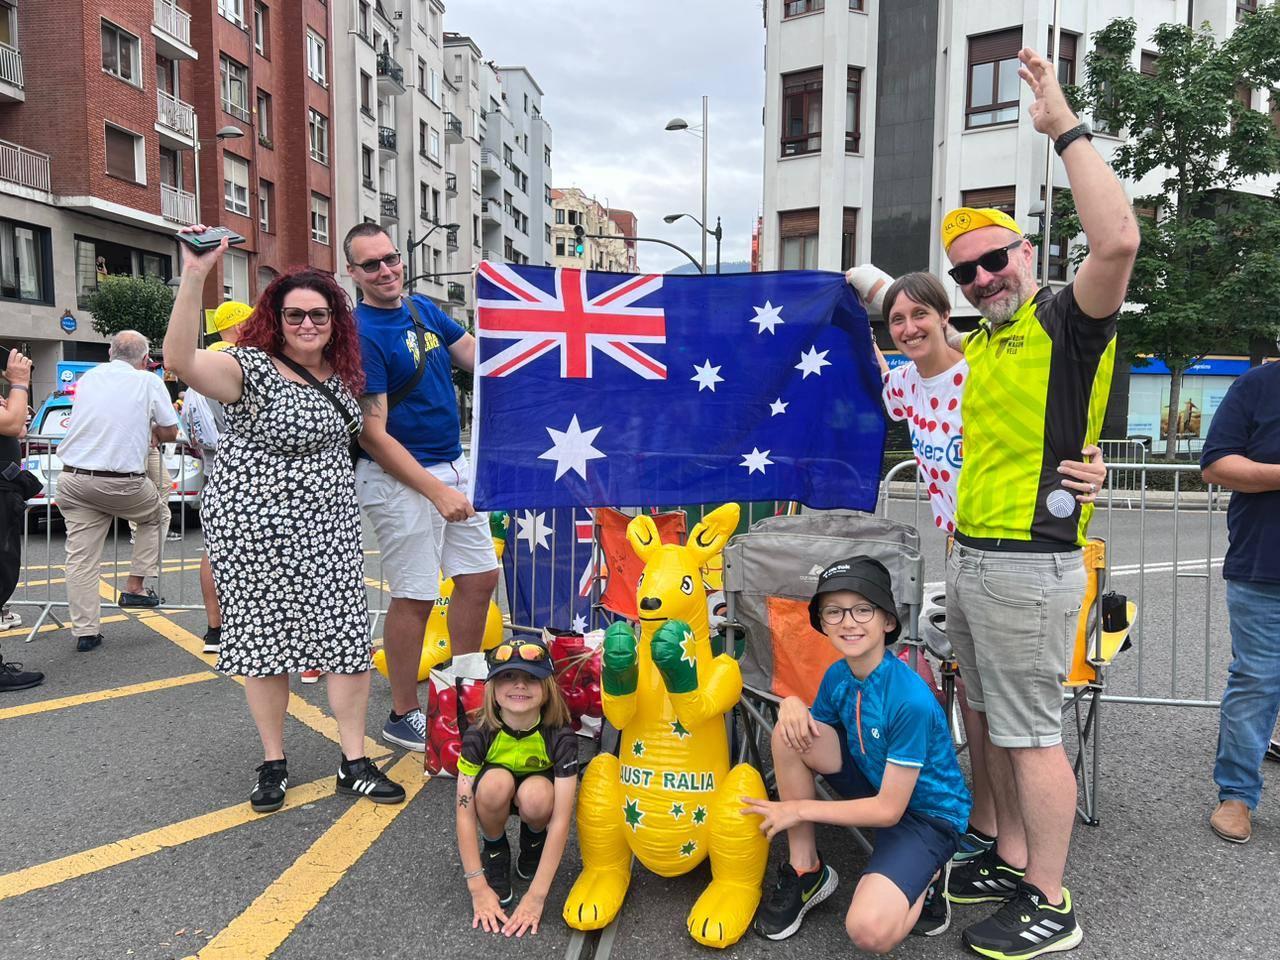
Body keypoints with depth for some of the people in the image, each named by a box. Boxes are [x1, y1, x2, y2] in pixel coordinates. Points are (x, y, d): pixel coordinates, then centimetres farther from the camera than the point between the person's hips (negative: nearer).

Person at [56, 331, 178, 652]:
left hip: (73, 478, 4)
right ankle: (135, 587, 20)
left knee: (80, 557, 6)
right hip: (121, 483, -4)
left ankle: (85, 632, 9)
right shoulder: (149, 382, -1)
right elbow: (170, 433, 4)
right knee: (156, 514, 25)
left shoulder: (88, 377, 14)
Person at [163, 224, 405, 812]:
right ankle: (273, 764, 23)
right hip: (258, 527, -5)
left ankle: (354, 763, 14)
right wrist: (195, 276, -39)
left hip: (329, 526, 6)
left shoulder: (338, 374, 8)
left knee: (348, 637, 2)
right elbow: (181, 361, -32)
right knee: (266, 641, 6)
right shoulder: (253, 368, -12)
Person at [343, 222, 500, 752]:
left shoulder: (424, 310, 10)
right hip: (400, 478, -8)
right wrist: (437, 491, -20)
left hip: (454, 465, 8)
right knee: (414, 597, 0)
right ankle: (403, 716, 19)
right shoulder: (361, 334, -14)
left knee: (481, 577, 12)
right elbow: (373, 434, -18)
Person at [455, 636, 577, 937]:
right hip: (496, 797, 0)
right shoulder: (479, 735, -29)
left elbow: (560, 819, -30)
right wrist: (478, 887, -28)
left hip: (536, 792, 0)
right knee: (496, 781, -35)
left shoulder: (560, 737, -31)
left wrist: (536, 895, -32)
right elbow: (465, 813, -26)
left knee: (536, 794, -36)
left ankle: (533, 837, 0)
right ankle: (495, 850, -4)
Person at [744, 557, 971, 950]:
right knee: (789, 733, -17)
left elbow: (889, 809, -25)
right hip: (875, 780, 7)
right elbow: (811, 730, 8)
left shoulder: (911, 700, -29)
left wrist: (800, 808, -18)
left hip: (927, 813, -6)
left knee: (870, 931, -29)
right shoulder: (838, 674, -8)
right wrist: (793, 704, -17)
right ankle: (806, 871, -2)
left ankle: (928, 879, 5)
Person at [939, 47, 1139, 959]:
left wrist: (1068, 129, -22)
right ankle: (1013, 858, 32)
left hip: (1029, 564, -9)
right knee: (999, 722, 17)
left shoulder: (1068, 321, -9)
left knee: (1032, 731, -1)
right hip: (973, 558, 9)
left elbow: (1119, 240, -29)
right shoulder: (981, 343, 16)